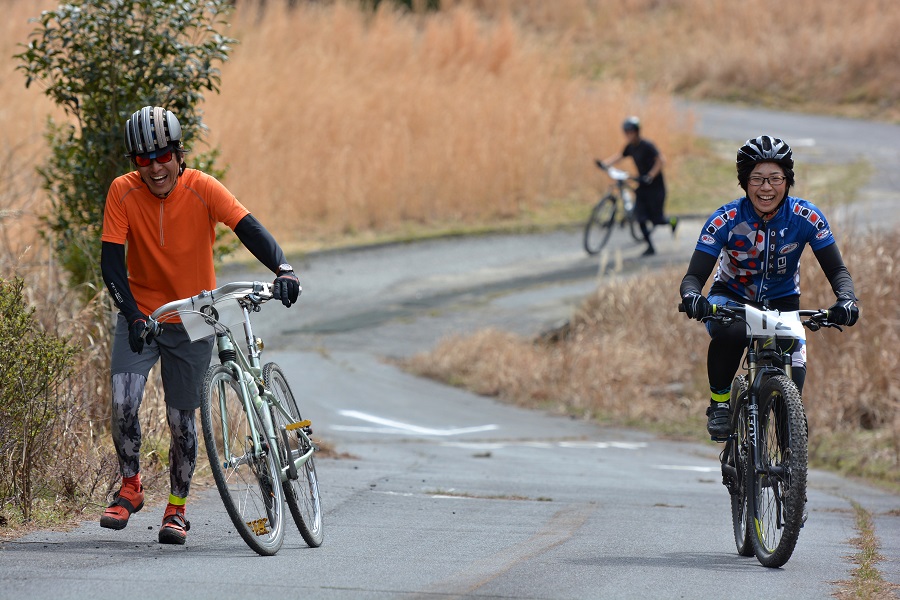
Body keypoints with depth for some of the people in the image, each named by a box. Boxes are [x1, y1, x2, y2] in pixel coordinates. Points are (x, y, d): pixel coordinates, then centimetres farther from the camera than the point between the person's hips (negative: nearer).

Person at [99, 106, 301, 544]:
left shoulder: (202, 189, -16)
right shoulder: (123, 192, -13)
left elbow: (248, 228, -26)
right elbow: (111, 260, -15)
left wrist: (282, 270, -44)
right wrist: (132, 314, -29)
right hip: (140, 314, 0)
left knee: (181, 417, 3)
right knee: (123, 403, -16)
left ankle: (176, 508, 21)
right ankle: (129, 489, 5)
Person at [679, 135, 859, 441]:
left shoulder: (806, 217, -19)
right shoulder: (725, 220, -22)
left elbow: (837, 270, -16)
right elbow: (694, 275, -24)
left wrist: (847, 300, -38)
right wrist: (692, 297, -48)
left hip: (782, 301, 1)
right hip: (731, 297, -1)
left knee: (793, 381, -21)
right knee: (728, 334, -37)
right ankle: (719, 404, -14)